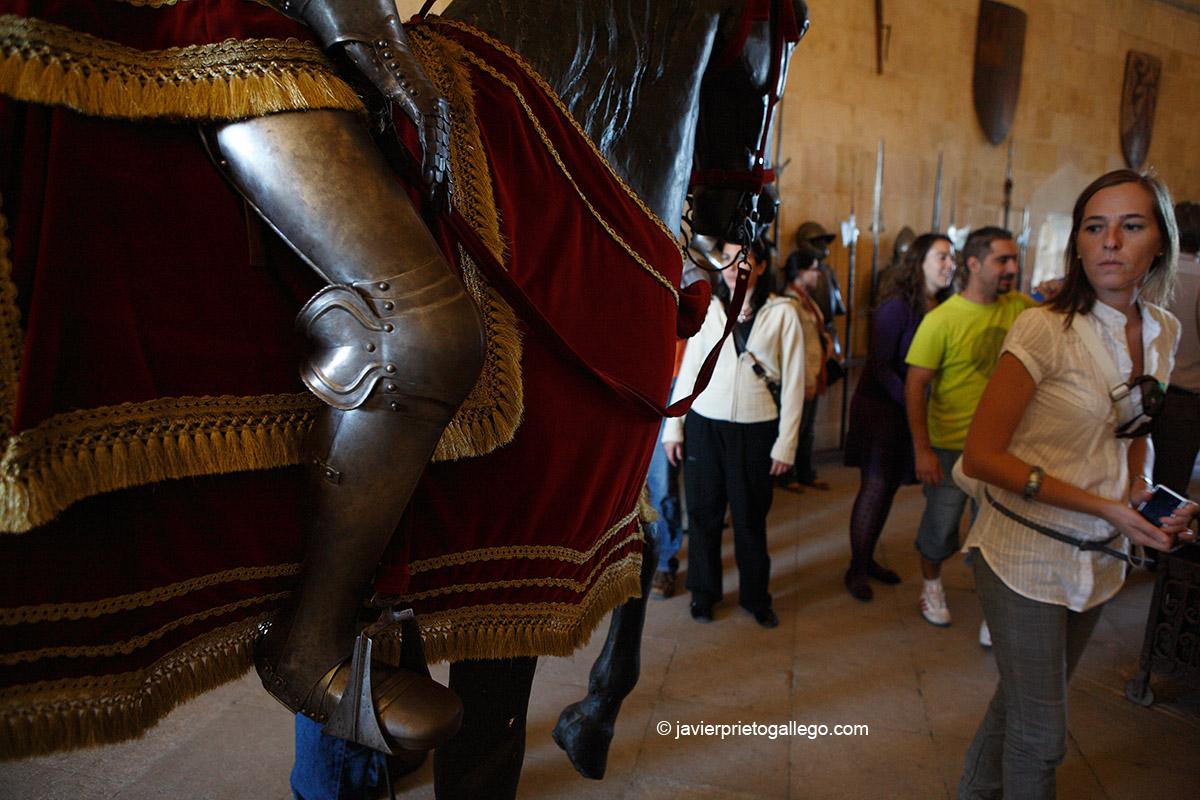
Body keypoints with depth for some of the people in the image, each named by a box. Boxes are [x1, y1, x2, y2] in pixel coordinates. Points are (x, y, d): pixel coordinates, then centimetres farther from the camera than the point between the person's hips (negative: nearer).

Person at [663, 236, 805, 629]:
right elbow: (689, 369, 7)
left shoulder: (782, 313, -3)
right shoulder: (708, 309, 4)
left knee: (750, 518, 8)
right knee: (703, 512, 9)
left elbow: (793, 382, -2)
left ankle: (756, 596, 28)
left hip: (755, 430, -2)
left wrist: (785, 443, -4)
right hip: (704, 425, 2)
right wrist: (673, 427, 4)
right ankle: (704, 592, 27)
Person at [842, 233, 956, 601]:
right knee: (874, 487, -3)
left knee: (888, 487, 12)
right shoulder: (897, 306, -15)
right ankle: (856, 569, 10)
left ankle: (867, 559, 25)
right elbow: (879, 367, -16)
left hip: (910, 410, 6)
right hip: (879, 406, -6)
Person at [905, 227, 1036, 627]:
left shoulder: (1019, 306, -2)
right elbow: (915, 386, -15)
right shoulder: (942, 319, -16)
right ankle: (931, 584, 38)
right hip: (950, 445, -4)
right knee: (941, 523, 12)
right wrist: (922, 450, -18)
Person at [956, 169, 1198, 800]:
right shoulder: (1045, 330, -19)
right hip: (1027, 554, -6)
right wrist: (1104, 507, -22)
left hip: (1099, 558, 6)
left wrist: (1145, 493, -2)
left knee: (1023, 698, 23)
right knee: (1041, 734, 5)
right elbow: (981, 456, -21)